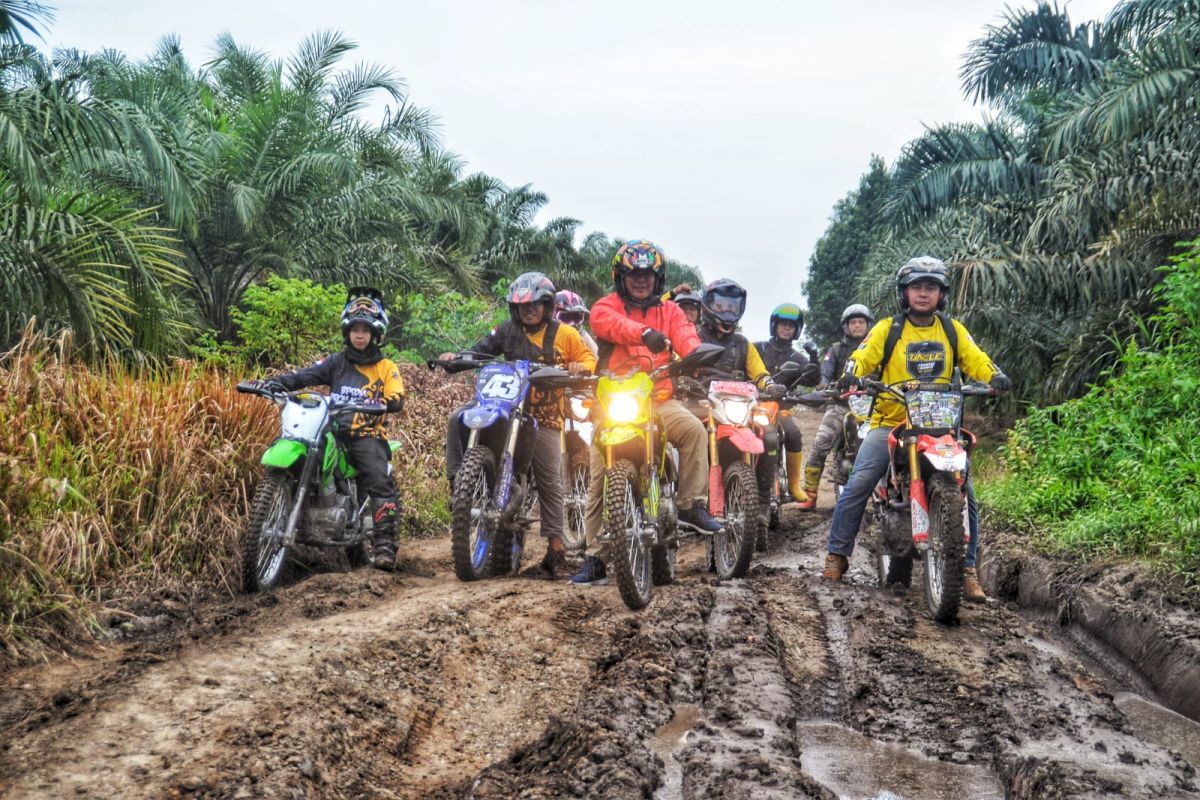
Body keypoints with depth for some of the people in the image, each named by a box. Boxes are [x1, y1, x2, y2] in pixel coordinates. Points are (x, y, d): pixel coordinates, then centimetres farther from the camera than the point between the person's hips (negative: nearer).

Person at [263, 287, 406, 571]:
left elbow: (396, 400, -3)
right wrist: (273, 383, -13)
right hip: (333, 431, 3)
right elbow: (305, 375, 3)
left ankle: (384, 546, -24)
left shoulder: (386, 367, 11)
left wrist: (376, 405, -23)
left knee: (380, 483, -21)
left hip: (367, 434, -3)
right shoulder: (336, 362, 16)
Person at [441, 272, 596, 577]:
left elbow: (588, 358, 5)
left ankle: (555, 548, 5)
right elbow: (482, 349, 2)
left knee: (550, 481, -2)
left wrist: (580, 367, -18)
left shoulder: (564, 334, 2)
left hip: (544, 415, -2)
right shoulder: (507, 330, 6)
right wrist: (456, 357, -17)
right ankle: (457, 480, -14)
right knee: (459, 417, -21)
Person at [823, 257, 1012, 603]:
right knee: (858, 485, -17)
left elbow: (975, 360, 2)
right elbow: (864, 356, -9)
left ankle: (967, 571, 7)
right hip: (891, 422, -2)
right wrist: (852, 373, -31)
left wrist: (995, 376, -19)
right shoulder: (888, 328, 3)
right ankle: (837, 555, -3)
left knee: (965, 495, -6)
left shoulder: (953, 330, 11)